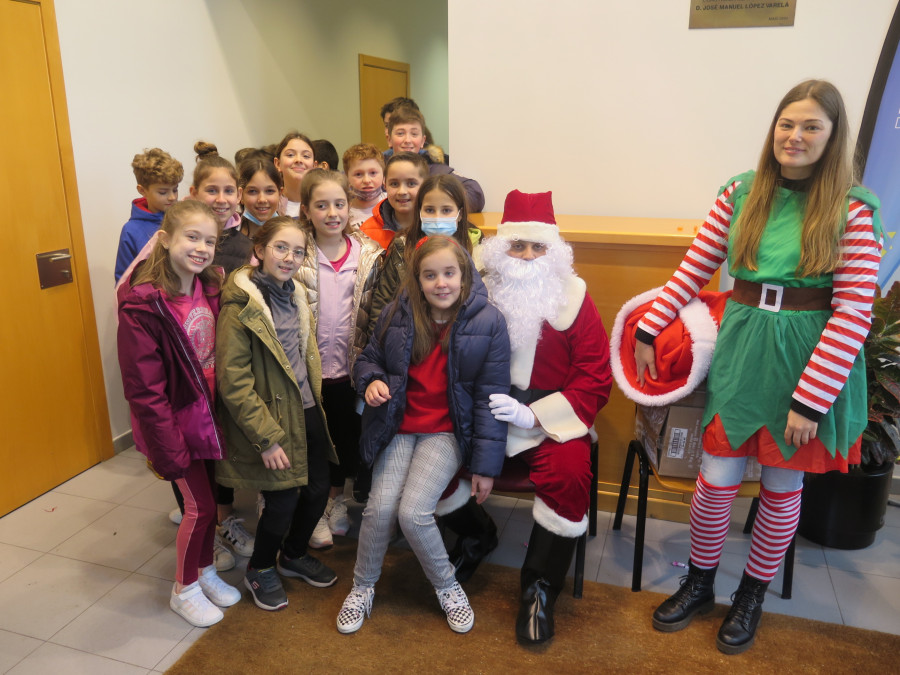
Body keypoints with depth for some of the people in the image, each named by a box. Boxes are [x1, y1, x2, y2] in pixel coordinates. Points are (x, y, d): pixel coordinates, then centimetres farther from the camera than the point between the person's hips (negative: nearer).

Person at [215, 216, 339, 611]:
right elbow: (233, 382, -19)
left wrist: (315, 400, 15)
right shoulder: (240, 306, -17)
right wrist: (267, 438, -18)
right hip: (273, 418, -7)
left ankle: (293, 555, 41)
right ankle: (260, 570, 31)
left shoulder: (294, 295, 7)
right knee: (282, 502, 1)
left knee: (318, 490, 13)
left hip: (307, 412, 7)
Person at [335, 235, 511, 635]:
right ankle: (362, 587, 15)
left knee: (414, 511, -19)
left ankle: (446, 586, 11)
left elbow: (491, 397, -7)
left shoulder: (487, 321, -9)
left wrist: (486, 465, -7)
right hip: (399, 425, 3)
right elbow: (368, 358, 15)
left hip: (447, 431, -2)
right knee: (380, 506, -14)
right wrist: (372, 380, -11)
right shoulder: (397, 314, -1)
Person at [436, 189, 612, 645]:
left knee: (568, 475, -31)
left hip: (551, 419, -2)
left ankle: (540, 588, -5)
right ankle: (476, 534, 15)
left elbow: (596, 379, -7)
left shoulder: (573, 298, -3)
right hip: (485, 413, 2)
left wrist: (533, 416, -18)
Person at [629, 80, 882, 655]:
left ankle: (753, 595, 36)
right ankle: (699, 585, 31)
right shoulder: (742, 193, 2)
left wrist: (809, 399, -15)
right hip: (741, 353, 2)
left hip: (810, 364, -1)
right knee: (717, 478, 7)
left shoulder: (852, 209, -6)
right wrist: (648, 331, 2)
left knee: (783, 485, 14)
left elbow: (853, 312, -11)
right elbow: (693, 271, 5)